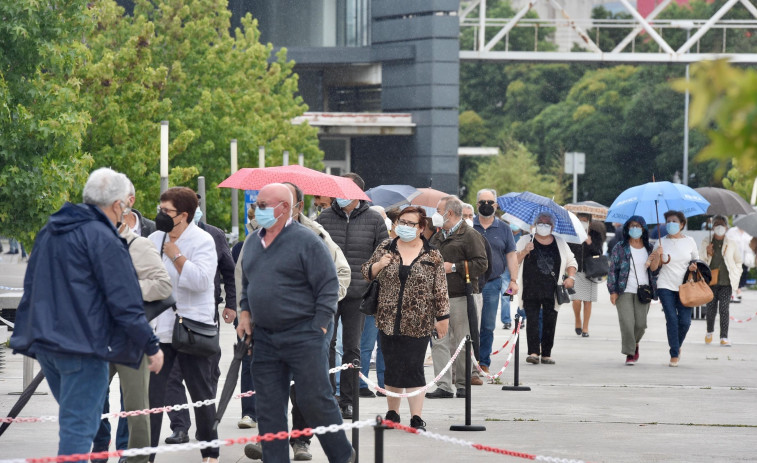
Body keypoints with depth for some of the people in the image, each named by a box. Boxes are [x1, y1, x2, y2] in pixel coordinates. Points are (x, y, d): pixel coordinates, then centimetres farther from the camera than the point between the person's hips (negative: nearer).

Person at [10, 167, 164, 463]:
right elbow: (125, 303, -14)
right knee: (78, 427, -7)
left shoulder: (49, 232, 14)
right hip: (83, 345, -8)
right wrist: (151, 346, -6)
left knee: (76, 419, 20)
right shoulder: (103, 239, -13)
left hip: (45, 342, 8)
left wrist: (26, 335, 29)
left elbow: (31, 287, 22)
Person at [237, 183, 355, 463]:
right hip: (264, 337, 6)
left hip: (304, 335, -6)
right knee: (269, 408, 5)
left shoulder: (306, 241, -8)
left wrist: (318, 329, -13)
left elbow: (329, 287, -9)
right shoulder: (253, 243, 13)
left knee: (314, 401, -5)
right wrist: (245, 314, 12)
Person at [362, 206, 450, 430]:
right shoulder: (386, 248, 7)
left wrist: (443, 317, 0)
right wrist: (379, 264, -8)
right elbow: (367, 273, 12)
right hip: (388, 321, 3)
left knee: (413, 369, -6)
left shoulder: (432, 255, 1)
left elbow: (440, 289, 2)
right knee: (392, 367, 8)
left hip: (417, 324, -3)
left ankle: (417, 417, -4)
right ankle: (392, 412, 21)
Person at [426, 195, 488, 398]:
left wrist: (454, 267, -14)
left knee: (462, 342, -1)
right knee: (438, 341, -3)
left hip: (460, 297, -7)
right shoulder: (437, 237, 20)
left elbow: (481, 264, -12)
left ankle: (462, 384, 8)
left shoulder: (470, 236, -4)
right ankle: (444, 386, -4)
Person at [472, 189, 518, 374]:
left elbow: (511, 255, 11)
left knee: (488, 326, 5)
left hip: (492, 284, 2)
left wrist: (513, 280, 4)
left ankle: (484, 362, 11)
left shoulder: (503, 229, 10)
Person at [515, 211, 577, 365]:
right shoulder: (526, 241, 8)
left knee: (550, 322, 1)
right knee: (532, 320, -11)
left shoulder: (560, 243, 13)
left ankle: (546, 354, 7)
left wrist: (571, 277, 1)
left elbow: (571, 262, 19)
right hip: (531, 290, -2)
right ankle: (533, 352, -15)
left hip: (552, 291, 2)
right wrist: (524, 252, -15)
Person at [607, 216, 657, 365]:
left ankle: (635, 344, 30)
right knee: (627, 322, -12)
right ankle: (629, 353, -3)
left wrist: (655, 290, 12)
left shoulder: (649, 249, 10)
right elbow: (612, 270, 2)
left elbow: (655, 269, 17)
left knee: (641, 324, -1)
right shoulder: (620, 248, 3)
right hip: (624, 291, -2)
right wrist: (612, 291, -4)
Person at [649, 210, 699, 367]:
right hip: (666, 286, -1)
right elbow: (653, 268, 3)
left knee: (685, 321, -6)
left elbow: (696, 260, 17)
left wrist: (693, 267, -5)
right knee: (672, 319, -10)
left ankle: (678, 345, 24)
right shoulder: (661, 243, 4)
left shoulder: (689, 241, 6)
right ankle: (674, 355, -4)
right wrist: (657, 256, -16)